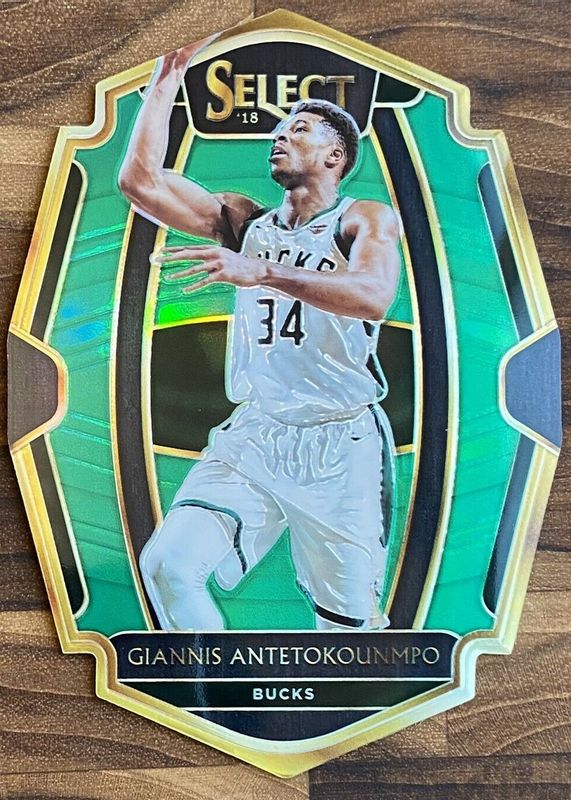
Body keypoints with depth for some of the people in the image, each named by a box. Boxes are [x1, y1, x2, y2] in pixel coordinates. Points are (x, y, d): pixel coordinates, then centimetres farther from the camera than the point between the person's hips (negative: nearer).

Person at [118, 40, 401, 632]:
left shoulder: (366, 219, 1)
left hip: (339, 445, -3)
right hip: (251, 437, 3)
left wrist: (261, 272, -30)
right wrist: (170, 72, 2)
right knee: (167, 564, -15)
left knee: (348, 622, 5)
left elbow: (373, 296, -22)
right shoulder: (245, 221, 12)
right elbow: (141, 181, 2)